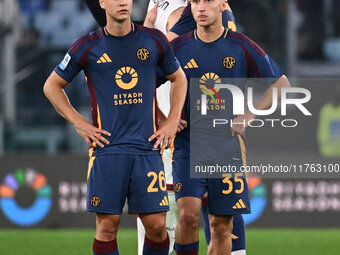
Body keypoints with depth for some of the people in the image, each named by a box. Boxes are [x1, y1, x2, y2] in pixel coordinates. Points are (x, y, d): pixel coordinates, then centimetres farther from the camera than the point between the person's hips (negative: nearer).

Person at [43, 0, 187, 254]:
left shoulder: (154, 40, 7)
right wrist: (79, 123, 3)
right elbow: (52, 86, 13)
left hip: (147, 147, 1)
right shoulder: (88, 47, 2)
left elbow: (178, 79, 22)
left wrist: (172, 122, 11)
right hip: (107, 147, -1)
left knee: (156, 225, -4)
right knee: (107, 226, -4)